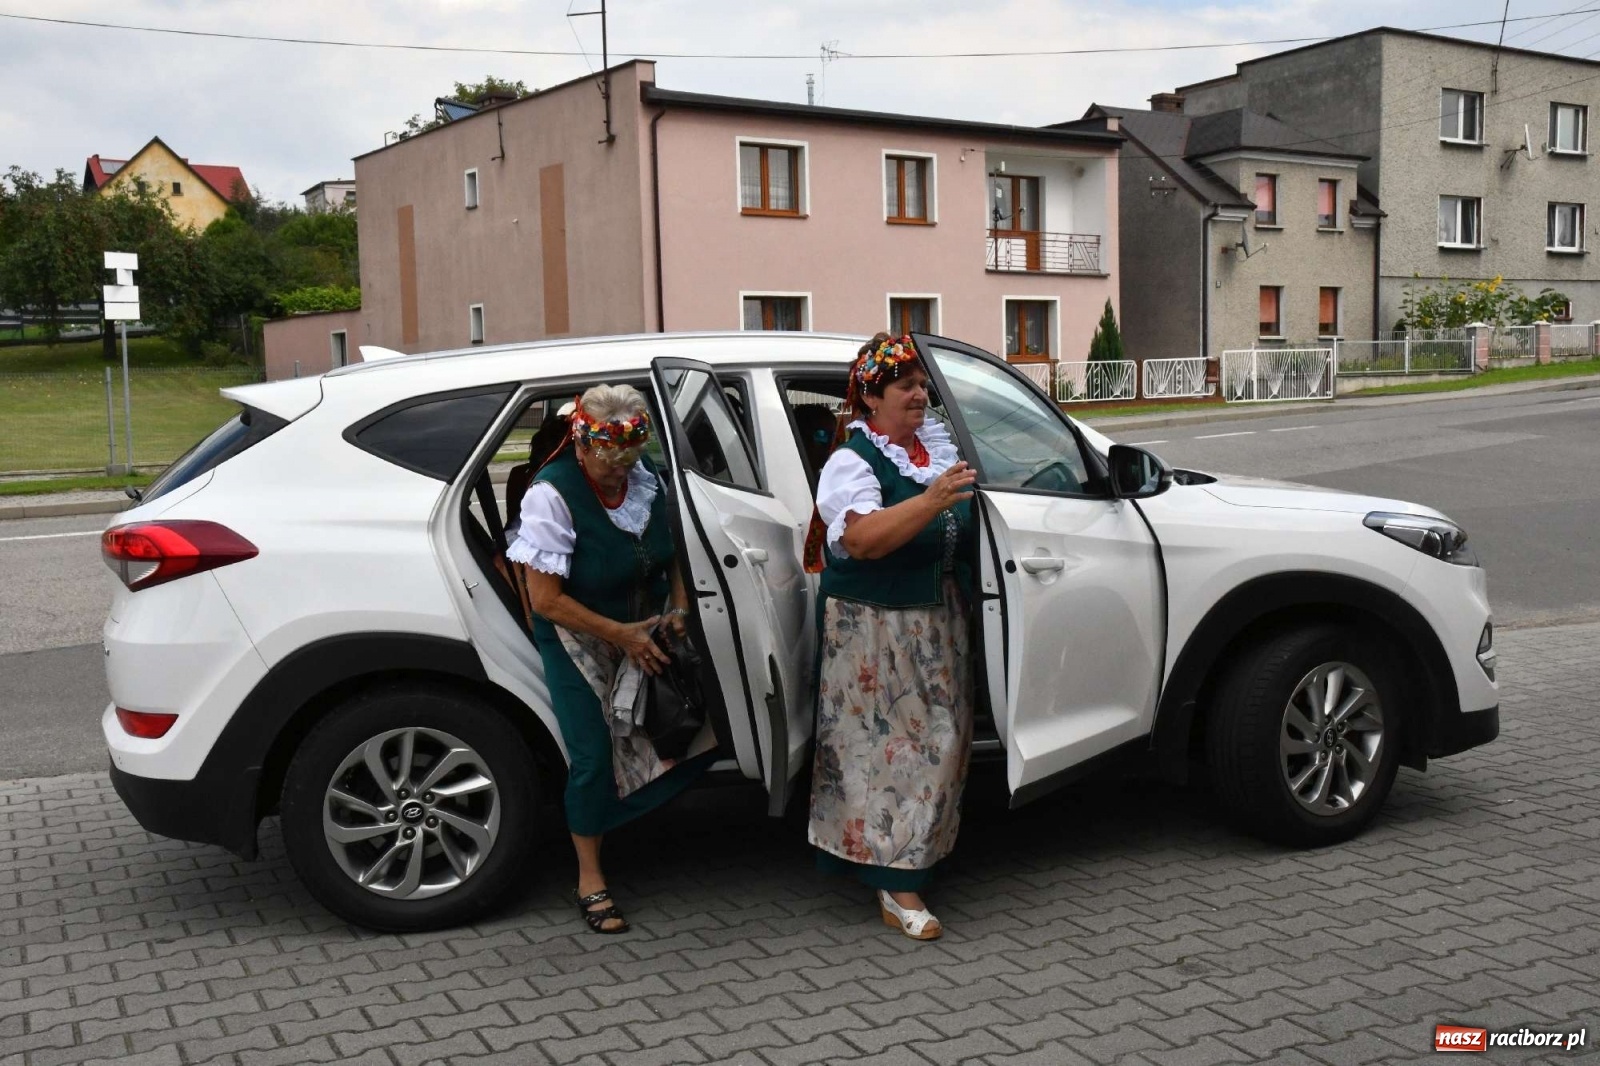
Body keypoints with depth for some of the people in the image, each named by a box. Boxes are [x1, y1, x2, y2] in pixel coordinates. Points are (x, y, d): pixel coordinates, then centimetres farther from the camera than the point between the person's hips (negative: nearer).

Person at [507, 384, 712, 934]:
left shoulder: (646, 478, -6)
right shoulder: (551, 495, -23)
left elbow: (671, 552, 11)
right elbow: (545, 599, -22)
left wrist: (678, 610, -6)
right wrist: (621, 635, -19)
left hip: (644, 630, 5)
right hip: (578, 639, -5)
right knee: (594, 755, -6)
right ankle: (590, 878, 14)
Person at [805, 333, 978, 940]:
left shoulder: (938, 442, 10)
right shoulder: (853, 462, -12)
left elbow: (966, 520, 27)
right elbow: (864, 539, -30)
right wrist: (933, 500, -37)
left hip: (939, 626, 8)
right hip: (875, 632, -7)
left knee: (937, 740, 11)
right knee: (888, 747, -6)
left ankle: (920, 850, 27)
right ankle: (896, 886, -2)